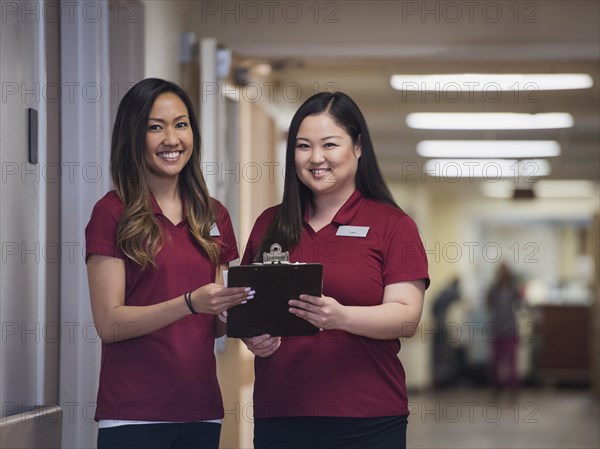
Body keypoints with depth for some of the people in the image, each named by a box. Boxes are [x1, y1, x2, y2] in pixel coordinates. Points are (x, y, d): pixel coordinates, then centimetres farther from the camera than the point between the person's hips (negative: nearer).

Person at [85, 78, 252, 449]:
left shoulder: (214, 216, 11)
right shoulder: (112, 213, -5)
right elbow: (109, 324, -12)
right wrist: (191, 303, -23)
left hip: (201, 410, 5)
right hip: (133, 414, -5)